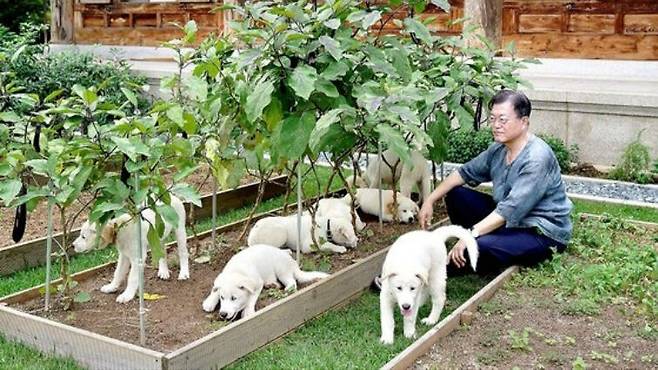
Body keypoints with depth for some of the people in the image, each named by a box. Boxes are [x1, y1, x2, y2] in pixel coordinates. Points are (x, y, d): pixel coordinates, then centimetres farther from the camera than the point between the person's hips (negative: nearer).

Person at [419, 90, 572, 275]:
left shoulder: (537, 159, -25)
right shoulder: (498, 149, 1)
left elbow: (511, 209, -31)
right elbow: (465, 172, 9)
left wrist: (471, 235, -35)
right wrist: (430, 201, 0)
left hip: (542, 234, -8)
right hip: (508, 220, 9)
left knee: (479, 247, -32)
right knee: (455, 194, 2)